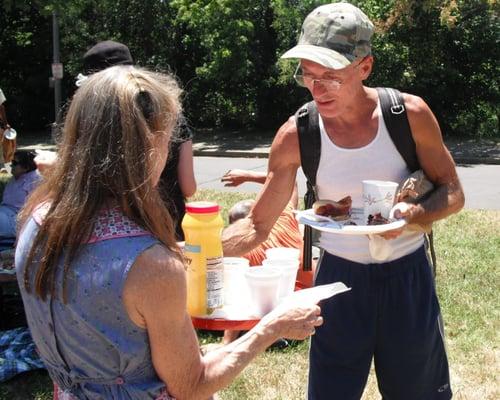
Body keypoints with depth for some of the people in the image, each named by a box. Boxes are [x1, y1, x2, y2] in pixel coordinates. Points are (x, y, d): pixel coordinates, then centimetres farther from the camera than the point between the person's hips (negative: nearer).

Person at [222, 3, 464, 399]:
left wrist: (414, 213, -27)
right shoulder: (296, 136, -13)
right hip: (340, 277, 0)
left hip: (408, 277, 0)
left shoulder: (410, 114, -15)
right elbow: (257, 225, -8)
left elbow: (452, 194, -4)